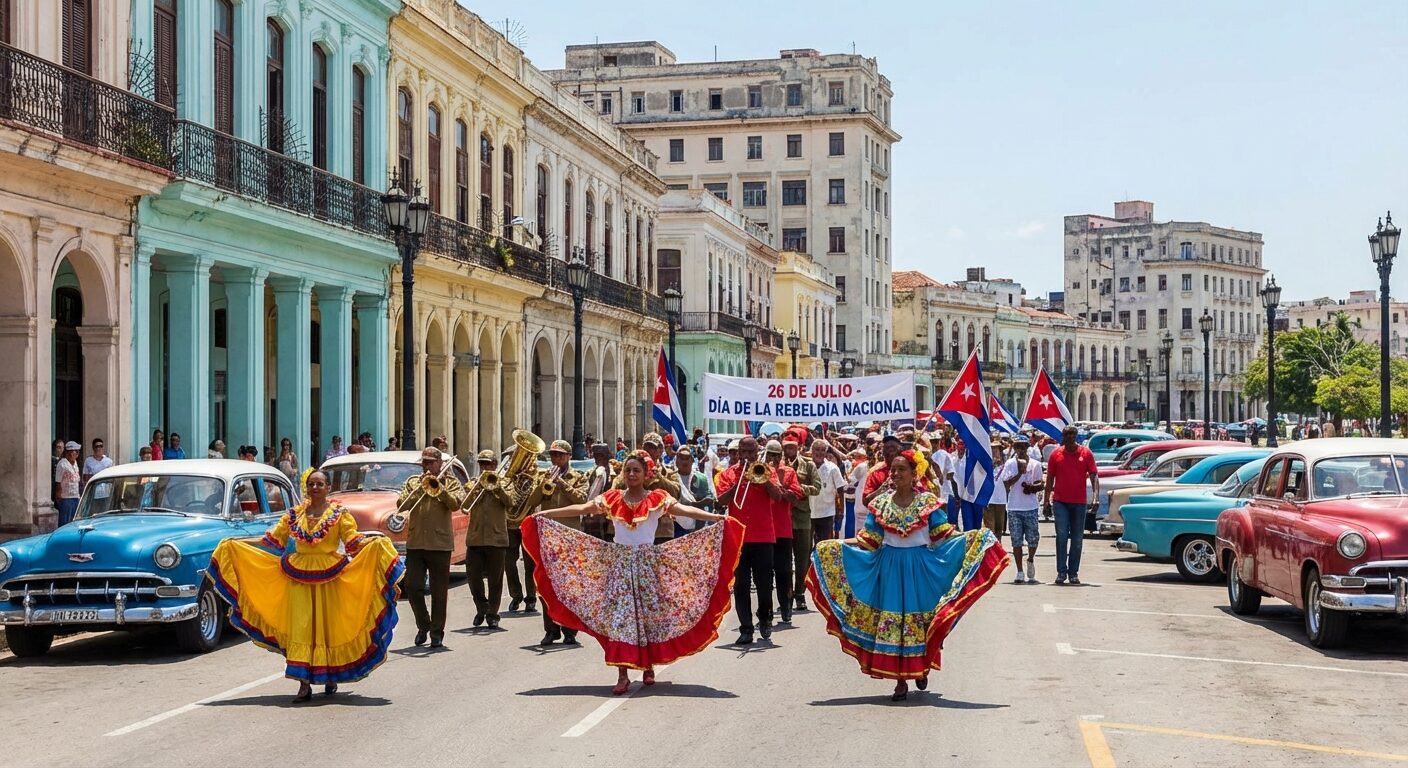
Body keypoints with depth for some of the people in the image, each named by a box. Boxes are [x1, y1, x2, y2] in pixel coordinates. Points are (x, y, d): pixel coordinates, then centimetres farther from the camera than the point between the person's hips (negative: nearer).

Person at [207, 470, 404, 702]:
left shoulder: (339, 513, 2)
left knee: (329, 626, 4)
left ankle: (331, 677, 21)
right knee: (300, 629, -3)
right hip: (299, 578, 2)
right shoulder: (295, 513, 9)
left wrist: (375, 543, -25)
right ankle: (304, 683, -2)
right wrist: (236, 544, 7)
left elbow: (353, 540, -6)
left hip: (329, 578, -2)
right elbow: (274, 539, 12)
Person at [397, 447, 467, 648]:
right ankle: (423, 625, 18)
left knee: (439, 592, 1)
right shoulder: (412, 481, 14)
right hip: (415, 543, 2)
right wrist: (420, 488, -8)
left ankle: (437, 633, 8)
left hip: (440, 543, -2)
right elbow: (400, 505, 0)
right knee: (412, 587, -2)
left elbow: (457, 504, -10)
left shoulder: (451, 481, 7)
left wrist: (439, 487, -16)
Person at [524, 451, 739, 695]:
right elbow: (580, 509, 3)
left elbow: (684, 509, -14)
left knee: (649, 614, 3)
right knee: (618, 617, -6)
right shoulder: (612, 499, 5)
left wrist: (715, 517, -29)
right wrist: (544, 514, -1)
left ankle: (649, 666, 23)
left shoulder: (657, 499, -2)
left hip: (647, 562, -1)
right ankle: (623, 675, -6)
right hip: (619, 561, 1)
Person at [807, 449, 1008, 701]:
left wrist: (973, 537, -15)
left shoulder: (927, 501, -1)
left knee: (920, 620, 3)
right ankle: (900, 680, 7)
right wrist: (837, 544, -3)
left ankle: (922, 669, 27)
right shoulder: (881, 503, 4)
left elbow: (942, 534, -2)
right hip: (890, 567, 2)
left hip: (920, 567, -2)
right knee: (891, 623, 0)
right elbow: (869, 539, 6)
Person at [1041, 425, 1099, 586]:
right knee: (1062, 535, -9)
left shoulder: (1086, 453, 2)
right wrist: (1046, 500, 6)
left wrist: (1096, 494, -15)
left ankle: (1073, 573, 12)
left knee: (1077, 539, 5)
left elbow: (1094, 475, -1)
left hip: (1079, 502, 1)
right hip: (1060, 502, -1)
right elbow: (1050, 478, 8)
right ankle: (1061, 572, -4)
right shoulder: (1056, 454, 4)